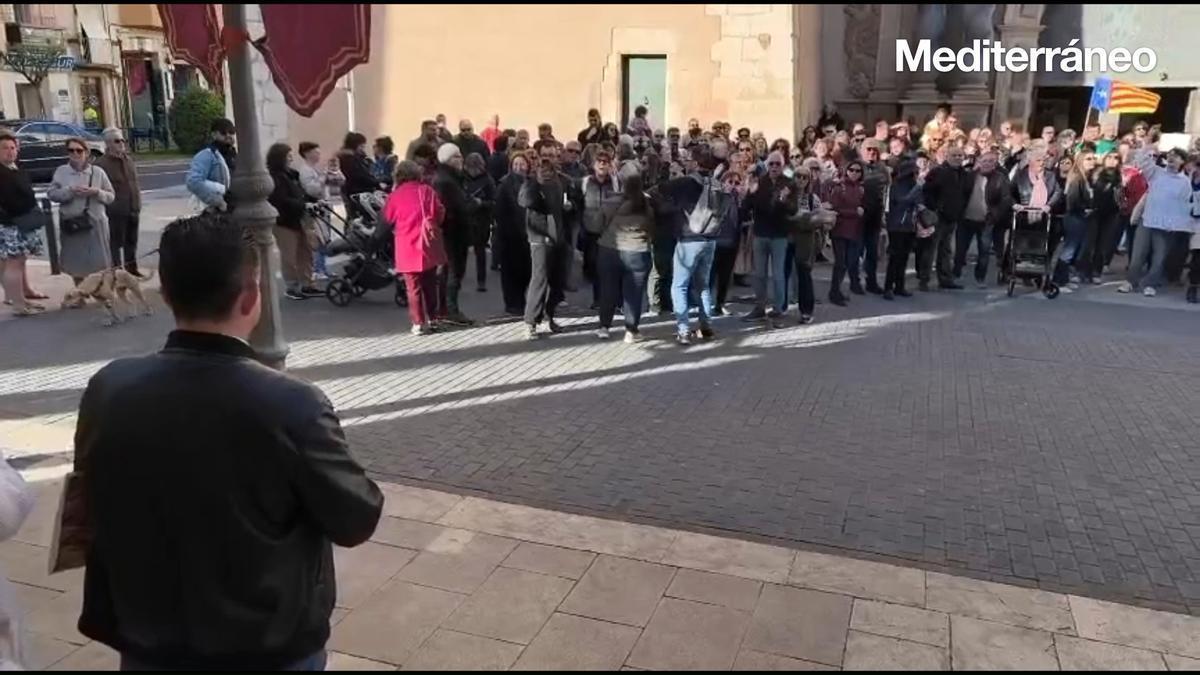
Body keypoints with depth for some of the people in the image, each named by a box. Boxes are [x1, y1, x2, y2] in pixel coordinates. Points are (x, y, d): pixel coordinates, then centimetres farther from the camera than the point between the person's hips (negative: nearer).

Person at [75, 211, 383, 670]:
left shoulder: (106, 391, -14)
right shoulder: (291, 404, -27)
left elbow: (96, 510, 3)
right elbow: (356, 521, -14)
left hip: (149, 647, 3)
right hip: (272, 651, -3)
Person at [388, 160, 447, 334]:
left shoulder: (395, 195, -4)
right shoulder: (427, 191, -1)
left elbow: (388, 219, 6)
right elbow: (439, 213, 0)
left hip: (407, 247, -2)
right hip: (429, 244, 2)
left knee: (413, 287, 3)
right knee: (430, 284, 15)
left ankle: (418, 323, 1)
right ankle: (432, 319, 21)